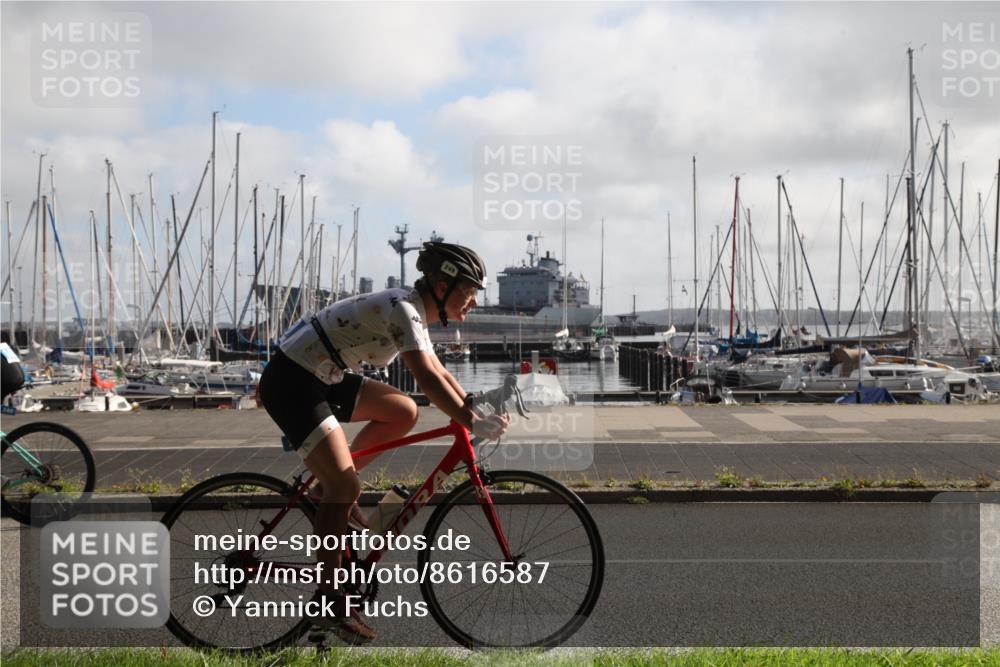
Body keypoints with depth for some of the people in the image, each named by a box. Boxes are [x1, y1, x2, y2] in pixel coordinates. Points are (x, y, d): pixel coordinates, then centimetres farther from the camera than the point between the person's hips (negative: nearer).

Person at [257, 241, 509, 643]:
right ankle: (329, 598, -2)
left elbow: (440, 375, 17)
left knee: (404, 412, 8)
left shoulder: (413, 312, 10)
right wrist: (472, 423, -27)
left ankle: (334, 484, 15)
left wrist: (477, 412, 10)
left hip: (322, 378, 10)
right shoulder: (403, 309, -19)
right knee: (346, 487, -12)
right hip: (291, 383, -10)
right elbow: (428, 380, -29)